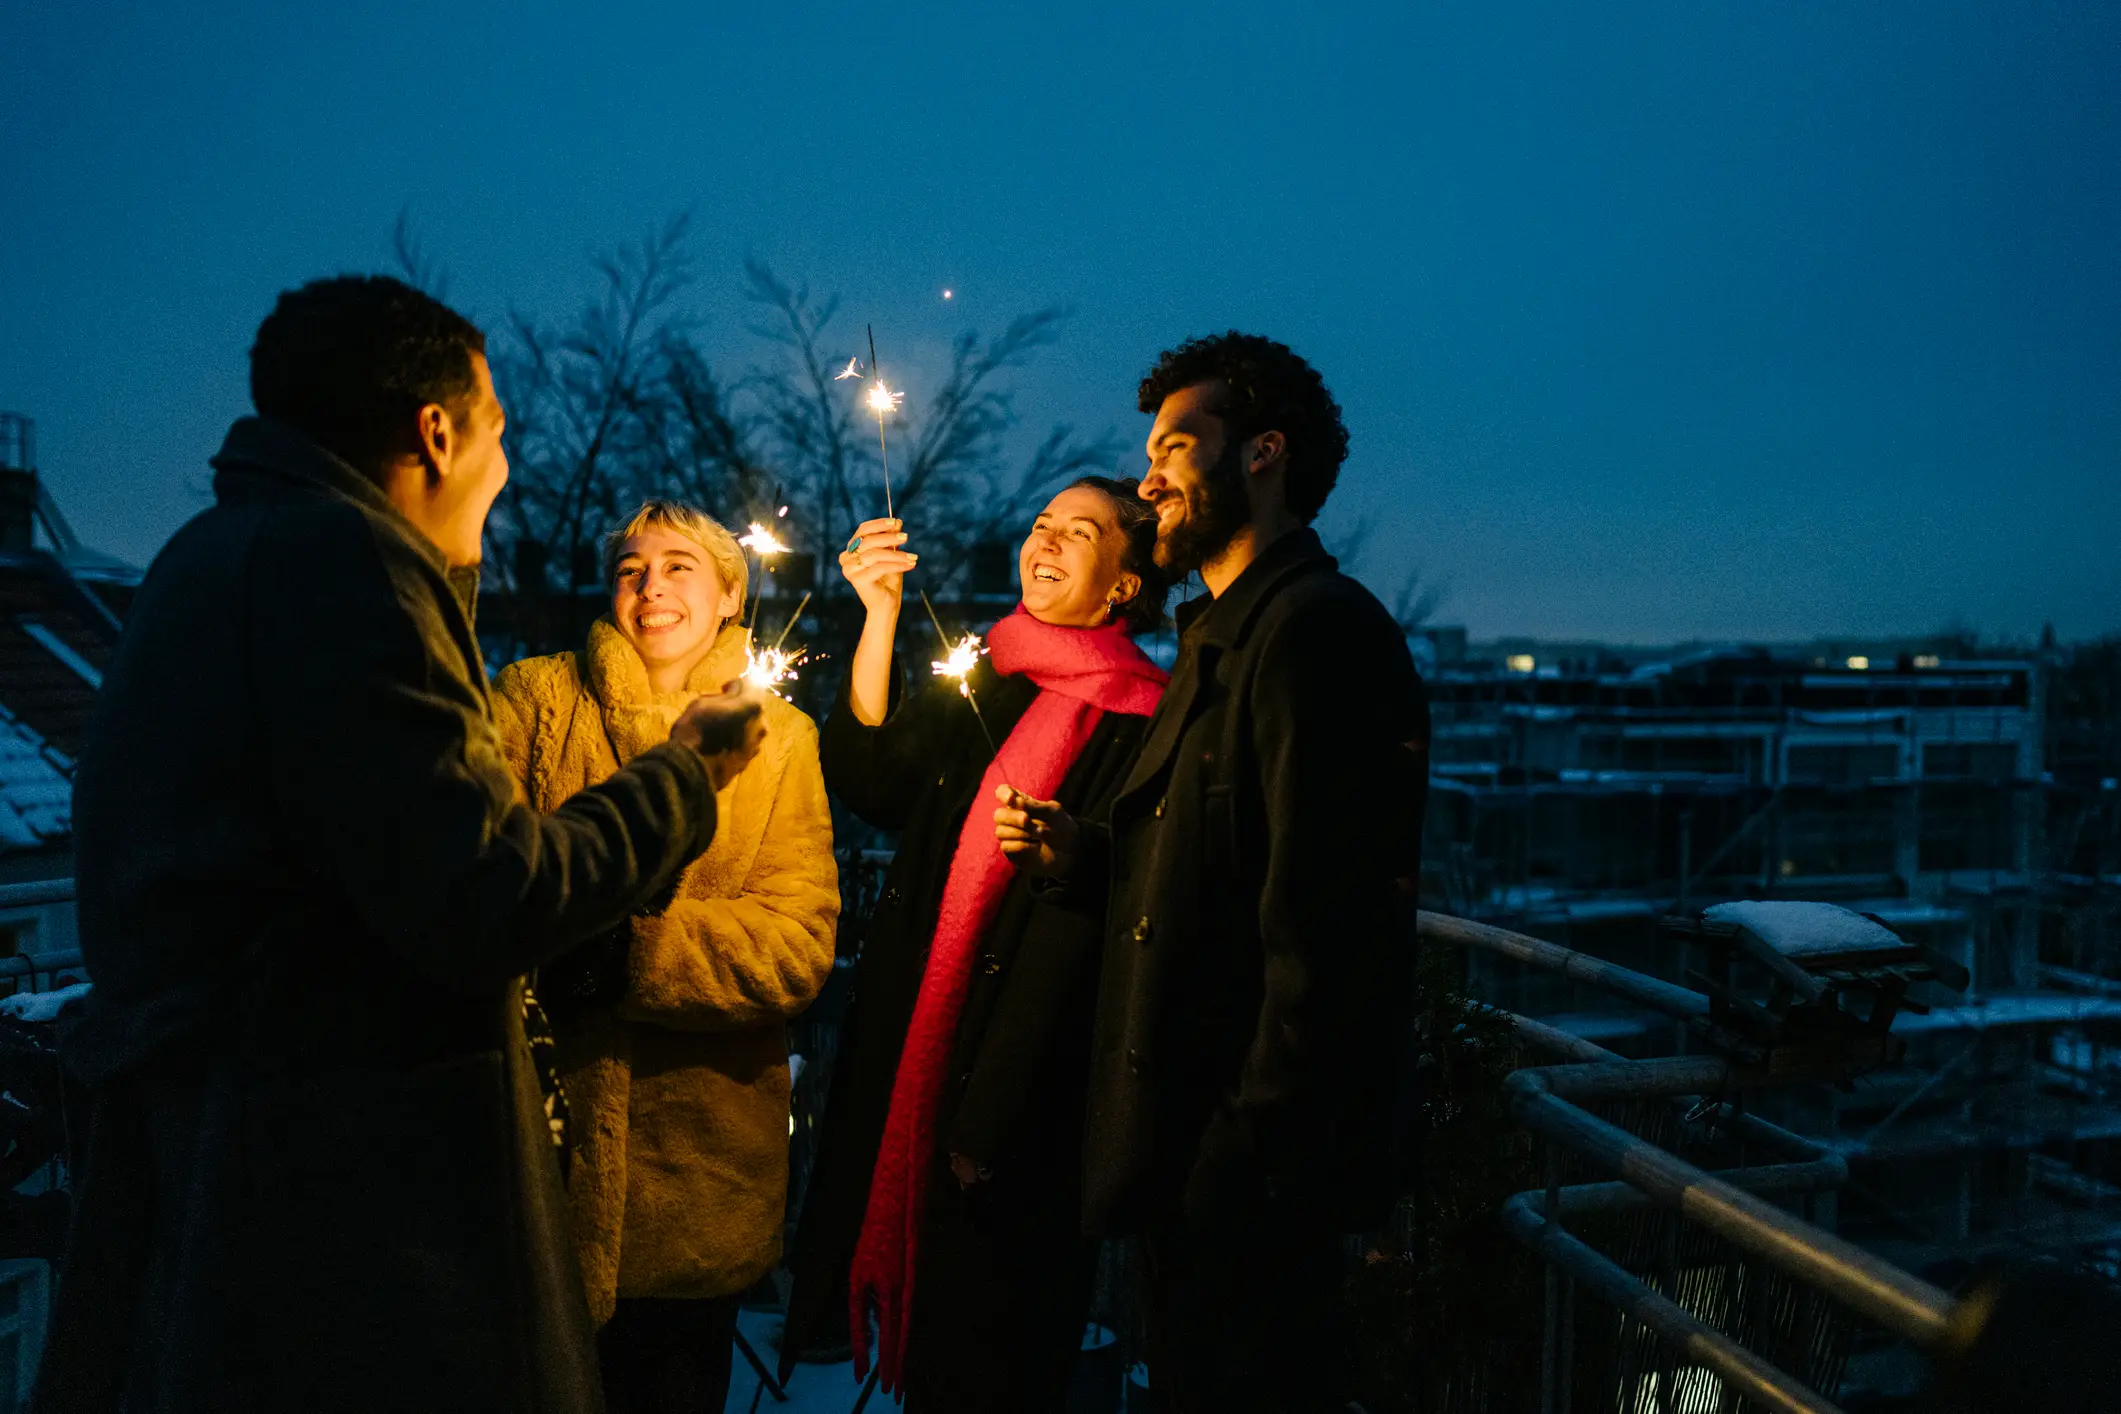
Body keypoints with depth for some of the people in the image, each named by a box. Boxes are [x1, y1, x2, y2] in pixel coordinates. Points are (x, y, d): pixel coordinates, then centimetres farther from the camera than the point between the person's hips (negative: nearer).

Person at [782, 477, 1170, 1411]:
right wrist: (880, 615, -14)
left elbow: (1086, 931, -12)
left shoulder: (1137, 725, -9)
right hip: (911, 1060, 5)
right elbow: (867, 780, -4)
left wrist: (990, 1119, -14)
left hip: (1018, 1090, -5)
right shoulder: (980, 682, 8)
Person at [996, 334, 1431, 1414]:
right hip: (1184, 1151, 10)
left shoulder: (1320, 631, -16)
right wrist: (1076, 852, 5)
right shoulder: (1221, 638, 18)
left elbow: (1323, 929, -24)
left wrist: (1250, 1162, -24)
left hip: (1256, 1168, -10)